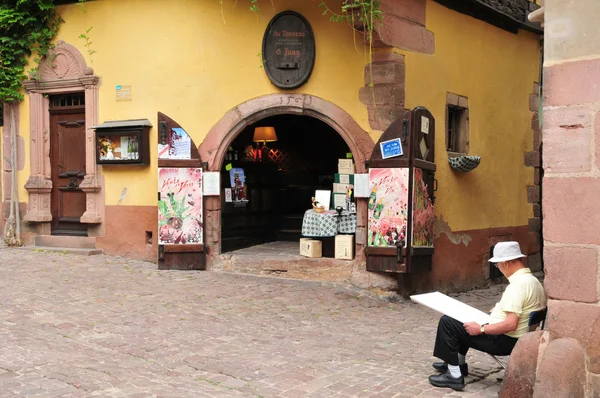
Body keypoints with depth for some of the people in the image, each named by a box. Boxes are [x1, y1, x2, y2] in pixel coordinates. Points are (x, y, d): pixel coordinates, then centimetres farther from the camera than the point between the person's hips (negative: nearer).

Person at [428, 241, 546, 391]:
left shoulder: (517, 285, -26)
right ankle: (458, 364, 35)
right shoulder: (533, 280, 5)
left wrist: (481, 329, -21)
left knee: (447, 322, -9)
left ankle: (454, 375, -5)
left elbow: (510, 324, -31)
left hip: (504, 340, -10)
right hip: (512, 338, 10)